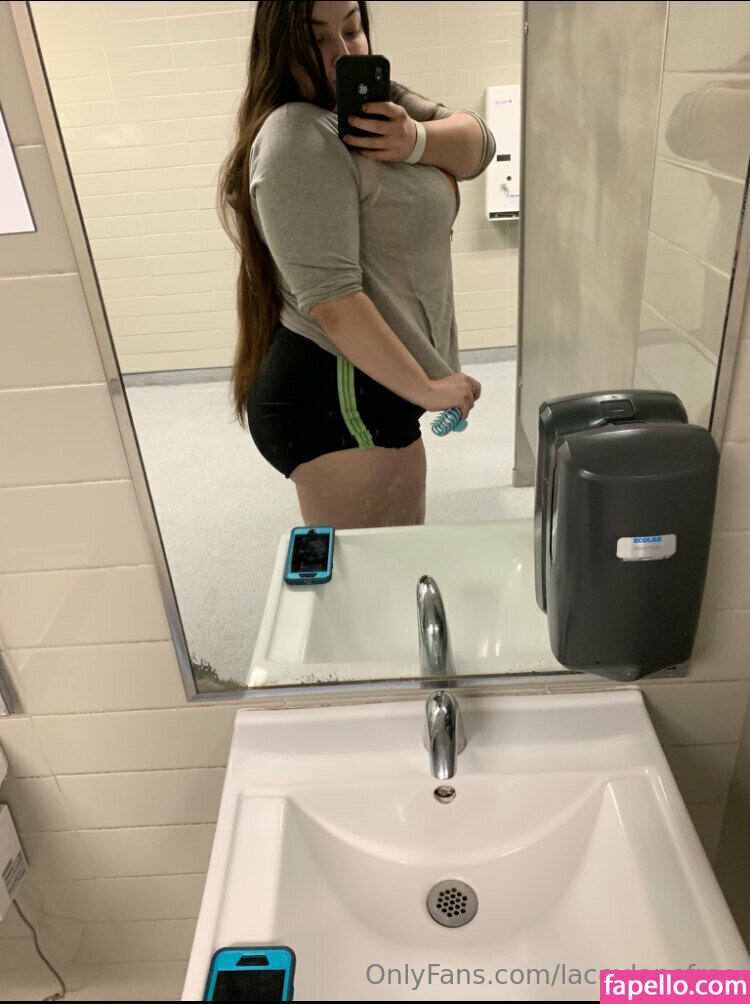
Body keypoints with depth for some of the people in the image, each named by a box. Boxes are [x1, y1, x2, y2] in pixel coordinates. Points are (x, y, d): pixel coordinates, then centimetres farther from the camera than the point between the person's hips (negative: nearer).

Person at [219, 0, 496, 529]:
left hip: (370, 388, 10)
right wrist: (427, 390, -19)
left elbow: (477, 142, 6)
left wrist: (416, 141, -16)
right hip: (335, 400, -9)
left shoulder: (372, 101, 14)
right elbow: (332, 302, -24)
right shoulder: (300, 139, -16)